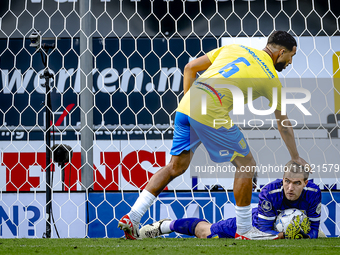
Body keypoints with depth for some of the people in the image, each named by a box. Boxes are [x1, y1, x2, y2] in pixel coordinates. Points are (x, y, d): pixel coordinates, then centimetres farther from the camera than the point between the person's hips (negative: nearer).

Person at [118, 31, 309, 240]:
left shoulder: (234, 48, 22)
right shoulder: (271, 77, 9)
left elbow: (190, 68, 19)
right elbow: (283, 123, 19)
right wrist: (296, 158, 31)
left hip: (186, 106, 6)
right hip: (211, 114, -6)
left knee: (177, 166, 16)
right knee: (246, 165, 9)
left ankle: (132, 217, 11)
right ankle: (244, 231, 14)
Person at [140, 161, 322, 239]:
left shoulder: (313, 193, -32)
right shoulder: (269, 193, -40)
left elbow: (313, 227, -21)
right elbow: (264, 229, -33)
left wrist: (306, 236, -42)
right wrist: (283, 236, -50)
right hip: (256, 221, -2)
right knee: (205, 232, 11)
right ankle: (166, 226, 37)